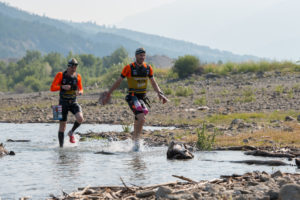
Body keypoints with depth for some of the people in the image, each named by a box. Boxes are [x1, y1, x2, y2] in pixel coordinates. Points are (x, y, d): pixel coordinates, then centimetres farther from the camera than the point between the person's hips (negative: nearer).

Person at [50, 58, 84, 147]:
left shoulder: (77, 76, 2)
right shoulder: (60, 75, -7)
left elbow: (81, 89, 12)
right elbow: (52, 88, -9)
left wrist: (80, 92, -12)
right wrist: (62, 87, -25)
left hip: (74, 103, 2)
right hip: (63, 103, -2)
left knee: (80, 118, -25)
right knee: (62, 126, -1)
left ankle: (71, 132, 4)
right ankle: (61, 146, 13)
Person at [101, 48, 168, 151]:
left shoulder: (148, 68, 7)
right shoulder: (129, 68, -7)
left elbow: (153, 83, 15)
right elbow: (118, 82, 0)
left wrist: (160, 94, 0)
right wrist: (108, 94, 2)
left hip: (142, 97, 5)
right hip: (132, 97, -5)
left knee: (138, 121, 10)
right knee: (142, 119, -21)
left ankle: (134, 140, 24)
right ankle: (136, 141, -10)